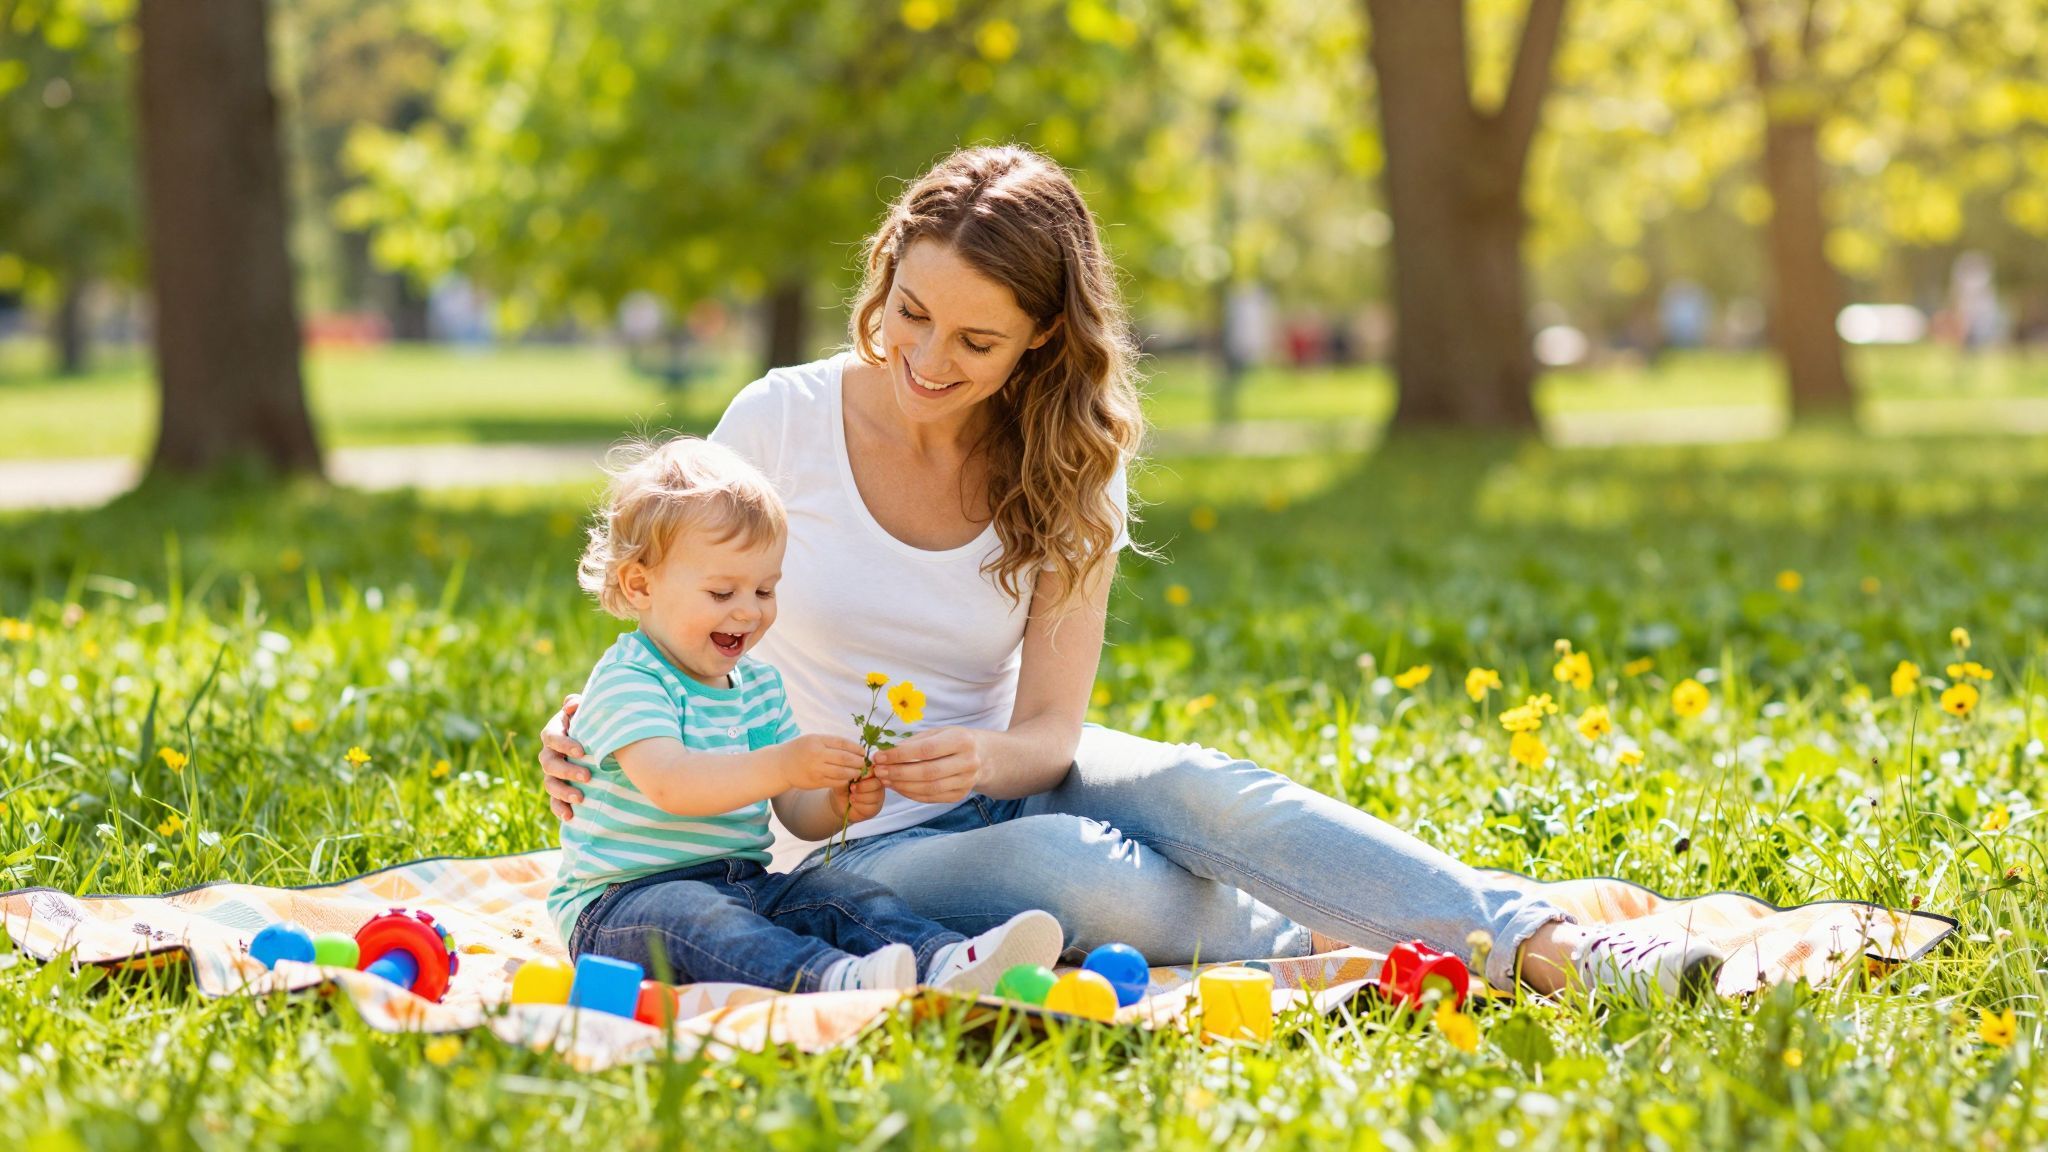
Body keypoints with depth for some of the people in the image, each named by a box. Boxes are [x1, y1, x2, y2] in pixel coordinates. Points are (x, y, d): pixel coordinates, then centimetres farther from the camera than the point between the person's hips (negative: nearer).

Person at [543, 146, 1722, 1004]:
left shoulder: (1064, 477, -2)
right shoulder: (783, 423, -9)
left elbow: (1049, 732, -8)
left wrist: (981, 759, -32)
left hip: (1003, 788, 3)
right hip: (857, 849, -2)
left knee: (1196, 786, -30)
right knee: (1073, 870, -36)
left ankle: (1546, 949, -36)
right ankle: (1334, 950, -16)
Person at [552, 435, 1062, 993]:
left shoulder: (759, 685, 15)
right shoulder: (627, 680, -11)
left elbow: (797, 814, 10)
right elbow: (668, 784, -30)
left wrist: (837, 805, -14)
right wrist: (781, 765, -40)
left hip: (741, 883, 8)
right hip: (622, 900, -7)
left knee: (838, 893, -16)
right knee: (693, 917, -37)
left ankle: (947, 962, -43)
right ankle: (838, 980, -64)